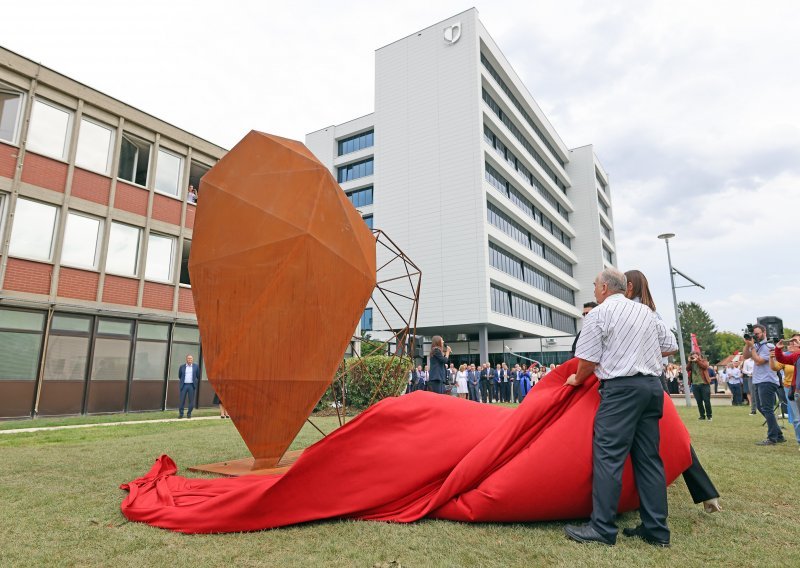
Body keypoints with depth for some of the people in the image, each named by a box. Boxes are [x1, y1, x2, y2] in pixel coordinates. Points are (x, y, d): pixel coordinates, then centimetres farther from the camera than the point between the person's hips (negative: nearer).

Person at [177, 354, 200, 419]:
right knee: (182, 400, 0)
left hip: (192, 385, 0)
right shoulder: (182, 367, 5)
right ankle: (181, 413, 10)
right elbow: (179, 376, 16)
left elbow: (198, 376, 12)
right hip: (184, 385, 0)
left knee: (191, 401, 1)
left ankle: (189, 414, 11)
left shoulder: (196, 366, 3)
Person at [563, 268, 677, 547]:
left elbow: (588, 360, -7)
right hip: (653, 385, 8)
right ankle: (656, 529, 16)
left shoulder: (599, 314, -5)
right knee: (649, 457, 10)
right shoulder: (647, 312, 15)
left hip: (621, 388, -7)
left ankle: (602, 528, -3)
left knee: (608, 456, -5)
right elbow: (670, 347, 19)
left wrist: (577, 380, 10)